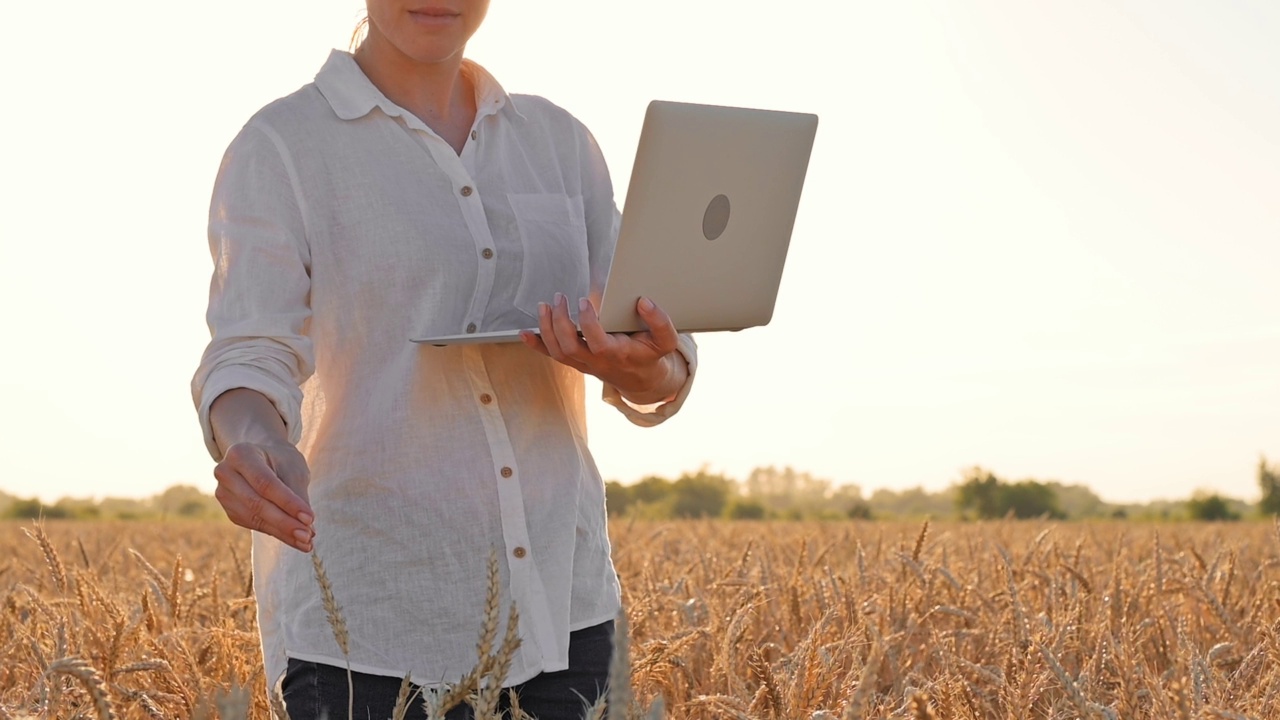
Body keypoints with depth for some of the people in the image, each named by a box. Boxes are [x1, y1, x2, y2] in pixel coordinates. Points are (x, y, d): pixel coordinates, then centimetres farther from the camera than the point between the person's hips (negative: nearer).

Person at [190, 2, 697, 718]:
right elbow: (252, 355, -11)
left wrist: (641, 368, -17)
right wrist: (254, 443, -35)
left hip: (561, 600, 4)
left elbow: (664, 379, 7)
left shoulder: (559, 140, 11)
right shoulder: (281, 148, -1)